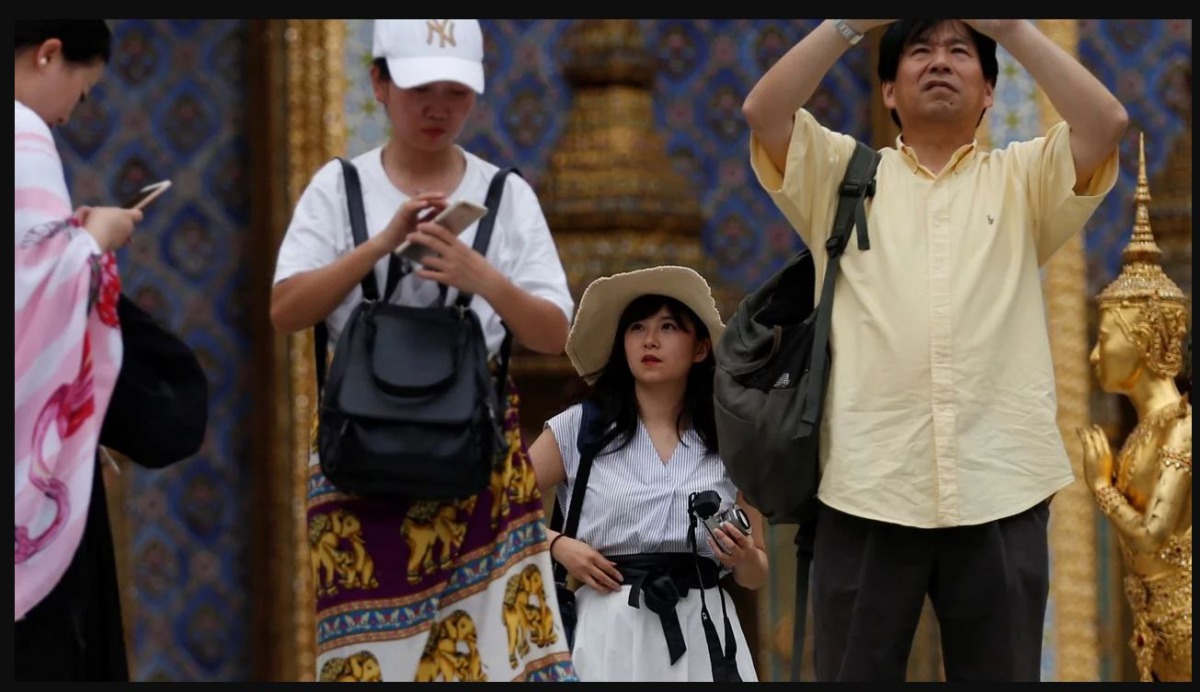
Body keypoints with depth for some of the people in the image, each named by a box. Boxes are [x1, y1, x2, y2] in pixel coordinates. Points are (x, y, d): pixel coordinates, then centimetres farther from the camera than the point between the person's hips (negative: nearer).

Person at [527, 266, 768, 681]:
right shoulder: (578, 429, 5)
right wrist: (557, 545, -6)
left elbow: (756, 577, 14)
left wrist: (744, 559, -9)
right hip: (610, 633, -1)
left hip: (702, 634, 1)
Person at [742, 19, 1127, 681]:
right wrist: (852, 20, -5)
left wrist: (1011, 26, -3)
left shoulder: (1023, 179, 15)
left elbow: (1106, 122, -2)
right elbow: (763, 111, -1)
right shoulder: (843, 175, 15)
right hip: (868, 487, 0)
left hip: (1000, 490, 0)